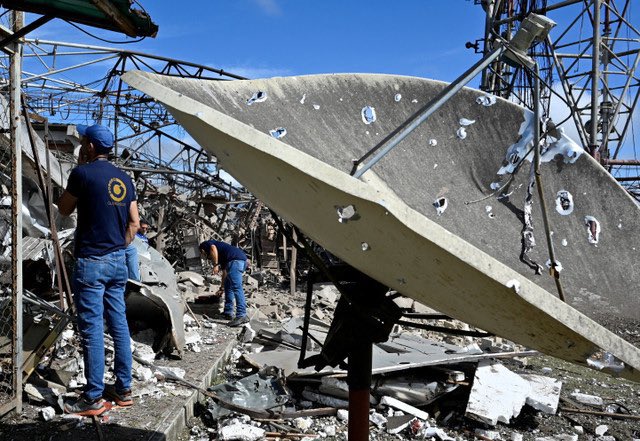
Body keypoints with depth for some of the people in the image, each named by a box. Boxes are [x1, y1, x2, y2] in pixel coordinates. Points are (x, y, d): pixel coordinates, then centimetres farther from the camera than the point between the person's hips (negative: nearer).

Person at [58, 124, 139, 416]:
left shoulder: (83, 173, -10)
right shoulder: (124, 179, 9)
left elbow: (64, 209, 5)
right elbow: (134, 223, 9)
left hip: (91, 263, -6)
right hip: (117, 261, 7)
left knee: (92, 330, -2)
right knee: (119, 326, 11)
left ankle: (93, 398, 4)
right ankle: (123, 389, 19)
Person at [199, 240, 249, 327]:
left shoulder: (205, 244, 16)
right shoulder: (220, 257, 37)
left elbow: (213, 248, -8)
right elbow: (225, 271, 44)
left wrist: (215, 265, -9)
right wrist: (221, 287, 54)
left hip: (235, 260, -9)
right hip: (242, 259, 9)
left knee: (236, 287, -15)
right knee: (228, 286, 20)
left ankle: (242, 316, -22)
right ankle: (228, 312, 24)